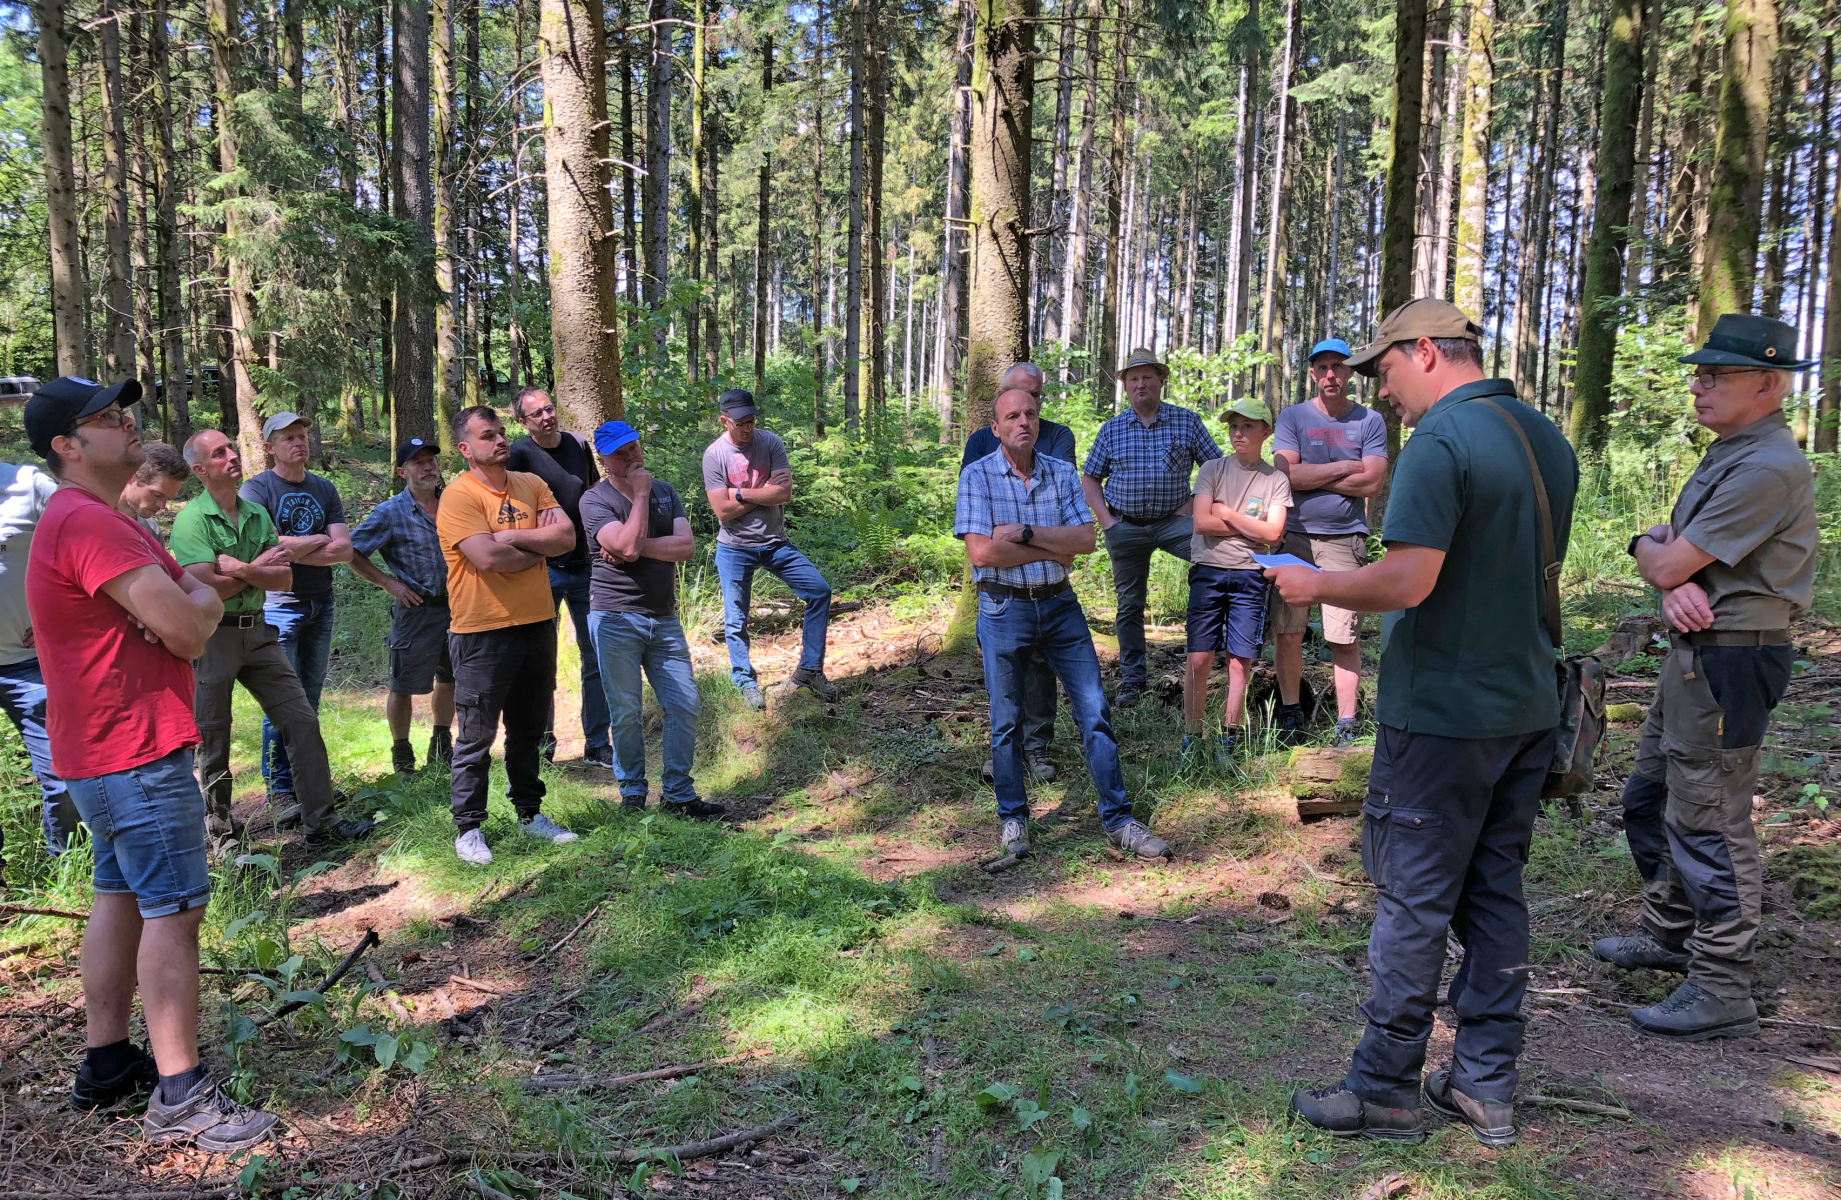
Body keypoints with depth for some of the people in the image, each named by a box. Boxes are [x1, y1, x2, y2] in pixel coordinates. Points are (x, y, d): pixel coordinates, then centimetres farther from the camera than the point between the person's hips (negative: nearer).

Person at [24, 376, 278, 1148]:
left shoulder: (91, 518, 16)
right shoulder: (89, 524, -19)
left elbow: (193, 597, 12)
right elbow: (189, 627, -25)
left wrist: (189, 604, -12)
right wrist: (201, 604, -2)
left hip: (106, 750, 11)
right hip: (138, 750, -11)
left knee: (120, 897, 17)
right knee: (174, 910, -8)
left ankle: (106, 1065, 27)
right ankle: (179, 1097, -3)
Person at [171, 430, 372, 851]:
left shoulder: (257, 514, 8)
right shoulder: (191, 520, -11)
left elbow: (284, 579, 2)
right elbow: (207, 588, -20)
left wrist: (242, 570, -17)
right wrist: (259, 566, -9)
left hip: (257, 631, 6)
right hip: (211, 637, -6)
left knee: (302, 720, 3)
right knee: (213, 739, 6)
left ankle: (321, 822, 9)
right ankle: (221, 833, 21)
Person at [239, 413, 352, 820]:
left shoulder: (324, 489, 11)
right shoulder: (256, 488, -4)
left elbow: (345, 549, 1)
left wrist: (292, 550, -10)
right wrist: (318, 540, -5)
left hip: (321, 604, 5)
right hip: (279, 606, -5)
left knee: (311, 700, 10)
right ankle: (279, 788, 3)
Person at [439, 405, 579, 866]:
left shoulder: (530, 485, 8)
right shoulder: (459, 495, -11)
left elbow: (566, 535, -4)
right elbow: (487, 558, -22)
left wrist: (511, 537, -15)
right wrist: (539, 548, -6)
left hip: (537, 623, 6)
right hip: (483, 632, -6)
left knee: (529, 731, 18)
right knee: (476, 737, 3)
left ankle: (529, 813, 32)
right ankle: (468, 828, 16)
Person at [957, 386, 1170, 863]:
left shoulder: (1062, 474, 5)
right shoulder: (977, 476, -6)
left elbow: (1085, 540, -6)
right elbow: (982, 552, -17)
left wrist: (1025, 532, -17)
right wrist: (1053, 551, -10)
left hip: (1060, 606, 3)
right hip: (1004, 610, -3)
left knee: (1095, 711, 2)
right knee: (1006, 721, 8)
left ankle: (1117, 819, 11)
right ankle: (1013, 818, 25)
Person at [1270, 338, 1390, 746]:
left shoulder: (1370, 421, 8)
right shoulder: (1292, 417, 8)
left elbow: (1371, 482, -5)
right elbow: (1287, 473, -6)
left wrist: (1311, 477, -6)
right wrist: (1344, 468, -4)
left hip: (1345, 540, -1)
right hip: (1294, 537, 1)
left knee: (1344, 638, -3)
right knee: (1287, 633, 2)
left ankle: (1346, 727, 6)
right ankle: (1291, 713, 19)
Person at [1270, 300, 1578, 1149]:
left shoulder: (1441, 442, -18)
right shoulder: (1548, 441, 11)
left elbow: (1407, 581, -26)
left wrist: (1317, 586, -9)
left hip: (1443, 713, -8)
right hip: (1528, 706, 9)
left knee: (1414, 902, 2)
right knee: (1495, 894, 15)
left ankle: (1385, 1091, 14)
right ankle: (1486, 1085, 24)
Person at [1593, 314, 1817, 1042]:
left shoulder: (1767, 468, -20)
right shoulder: (1728, 452, 14)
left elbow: (1667, 564, -20)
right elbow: (1669, 560, 12)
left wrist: (1650, 549, 3)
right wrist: (1674, 583, -11)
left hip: (1729, 662, -11)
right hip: (1695, 652, 11)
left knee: (1709, 822, -4)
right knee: (1650, 800, 20)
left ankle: (1721, 993, 6)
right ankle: (1670, 935, 37)